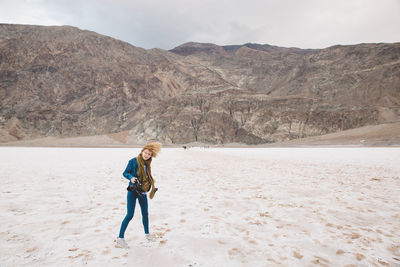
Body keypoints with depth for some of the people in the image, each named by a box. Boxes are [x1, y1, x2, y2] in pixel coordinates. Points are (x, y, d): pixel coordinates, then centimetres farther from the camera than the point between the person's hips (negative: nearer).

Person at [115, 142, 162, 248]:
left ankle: (147, 234, 34)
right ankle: (120, 238, 4)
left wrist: (152, 184, 9)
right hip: (133, 191, -6)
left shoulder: (147, 164, 7)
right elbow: (125, 173, -7)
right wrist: (131, 177, -25)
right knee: (130, 215, -8)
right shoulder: (133, 161, -10)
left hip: (142, 192, 6)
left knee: (145, 213, 15)